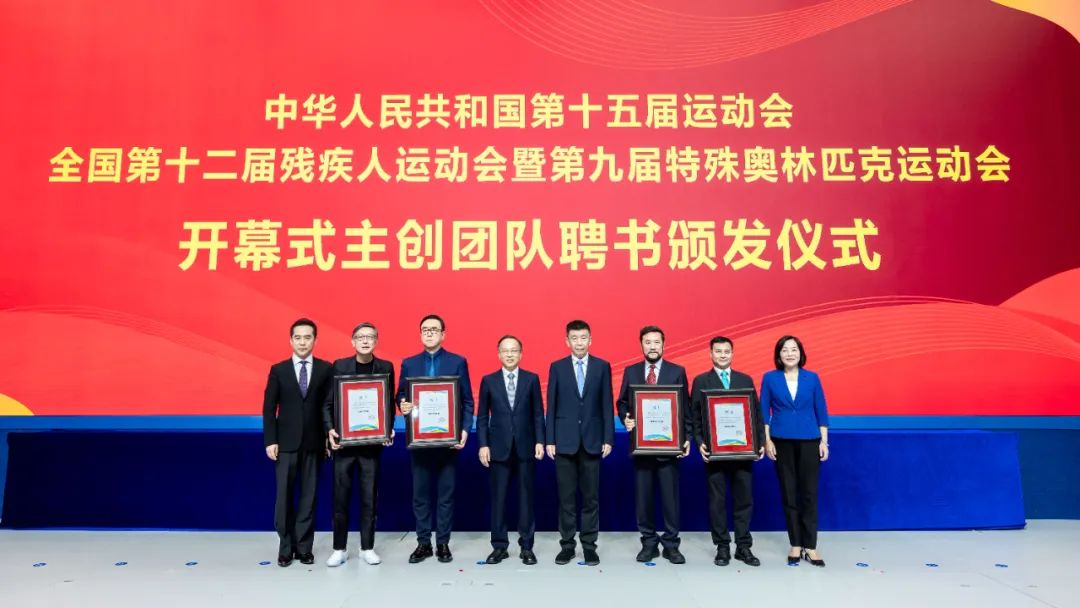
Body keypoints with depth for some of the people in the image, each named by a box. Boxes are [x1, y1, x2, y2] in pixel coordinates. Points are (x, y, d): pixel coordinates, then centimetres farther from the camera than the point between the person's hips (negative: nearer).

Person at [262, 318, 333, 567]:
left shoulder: (325, 369, 3)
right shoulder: (278, 370, 4)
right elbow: (269, 408, 2)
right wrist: (270, 440, -5)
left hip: (314, 443, 0)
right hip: (286, 443, 0)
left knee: (309, 496, 6)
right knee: (284, 496, 4)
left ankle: (304, 547, 16)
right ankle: (286, 547, 17)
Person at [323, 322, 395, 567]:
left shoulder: (386, 367, 2)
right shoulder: (339, 366, 1)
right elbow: (328, 403, 2)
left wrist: (389, 430, -10)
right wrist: (330, 430, -12)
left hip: (372, 442, 0)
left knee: (370, 498, 7)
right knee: (340, 497, 6)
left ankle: (367, 547, 19)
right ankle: (339, 549, 18)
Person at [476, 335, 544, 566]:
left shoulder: (532, 379, 4)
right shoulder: (488, 381, 5)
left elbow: (538, 413, 4)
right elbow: (482, 416, 4)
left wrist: (540, 441, -4)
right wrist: (483, 445, -3)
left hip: (526, 447, 0)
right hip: (499, 448, 0)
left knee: (526, 497, 5)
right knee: (498, 498, 5)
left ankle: (526, 546, 15)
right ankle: (499, 546, 16)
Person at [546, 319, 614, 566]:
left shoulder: (602, 366, 4)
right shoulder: (557, 367, 4)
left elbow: (607, 405, 3)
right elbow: (551, 406, 3)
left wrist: (608, 438, -2)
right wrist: (549, 440, -2)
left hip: (592, 440, 0)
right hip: (565, 440, 0)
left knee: (591, 496, 5)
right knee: (566, 497, 5)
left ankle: (589, 545, 16)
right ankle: (567, 545, 16)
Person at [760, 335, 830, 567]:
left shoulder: (812, 378, 3)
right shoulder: (770, 378, 0)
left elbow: (821, 411, 5)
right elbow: (764, 411, 2)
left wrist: (824, 441, 0)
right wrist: (767, 440, -4)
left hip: (809, 441, 0)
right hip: (782, 441, 0)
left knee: (809, 493, 1)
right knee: (788, 494, 6)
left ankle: (810, 547, 10)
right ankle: (795, 545, 15)